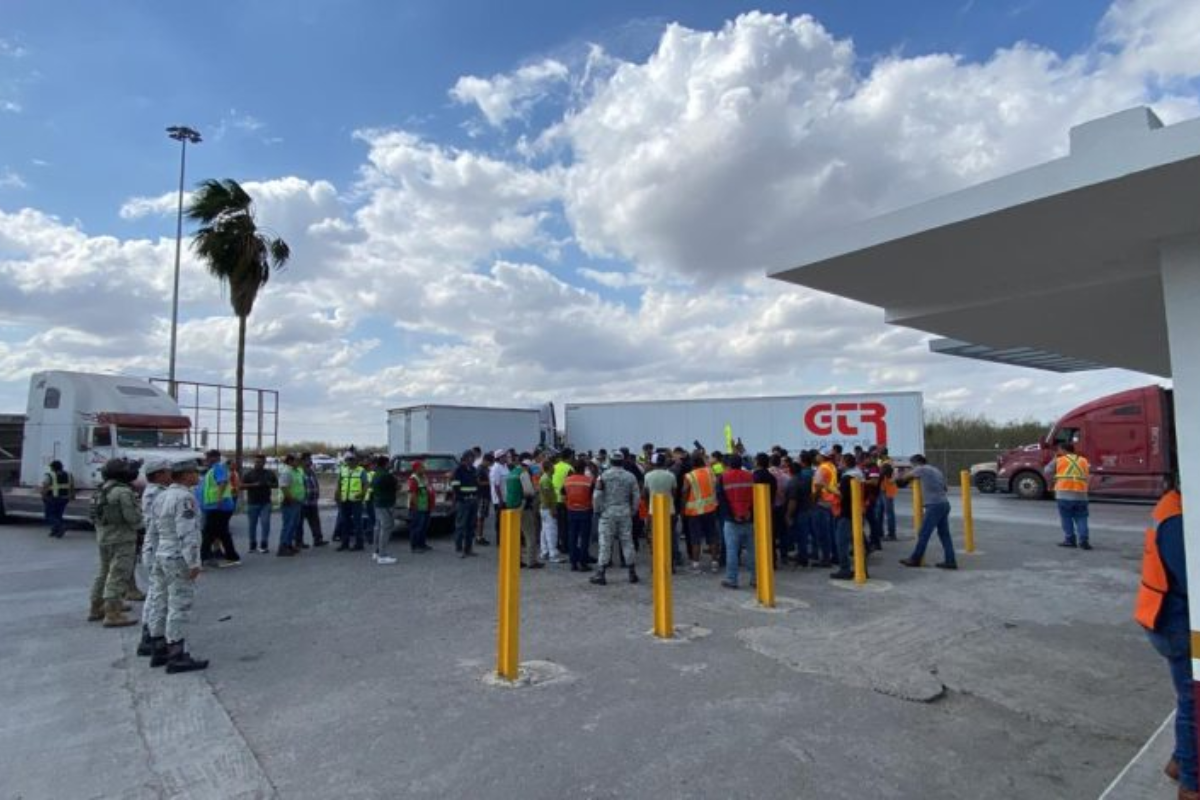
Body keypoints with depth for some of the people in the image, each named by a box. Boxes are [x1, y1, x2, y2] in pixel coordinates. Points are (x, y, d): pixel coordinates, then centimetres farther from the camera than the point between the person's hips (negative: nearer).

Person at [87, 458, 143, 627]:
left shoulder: (101, 490, 10)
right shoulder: (123, 492, -18)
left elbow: (94, 517, 15)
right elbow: (133, 517, -19)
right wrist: (138, 507, -2)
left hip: (103, 538, 9)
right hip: (122, 540, -9)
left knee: (104, 573, 20)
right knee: (118, 577, -6)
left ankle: (96, 609, 30)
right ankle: (113, 615, -5)